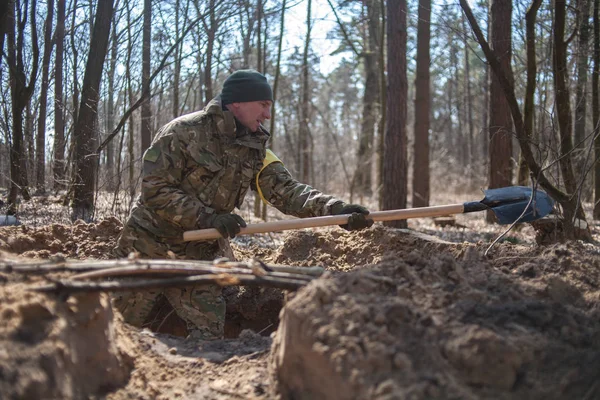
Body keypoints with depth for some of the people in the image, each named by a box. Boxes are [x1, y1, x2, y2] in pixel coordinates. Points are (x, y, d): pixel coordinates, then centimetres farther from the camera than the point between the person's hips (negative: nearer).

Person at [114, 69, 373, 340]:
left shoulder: (255, 150, 0)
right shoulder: (184, 132, -16)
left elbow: (287, 191, -13)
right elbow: (155, 190, -20)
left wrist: (335, 209, -29)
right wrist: (208, 217, -29)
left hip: (199, 257, 4)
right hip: (149, 247, -4)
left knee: (209, 335, 0)